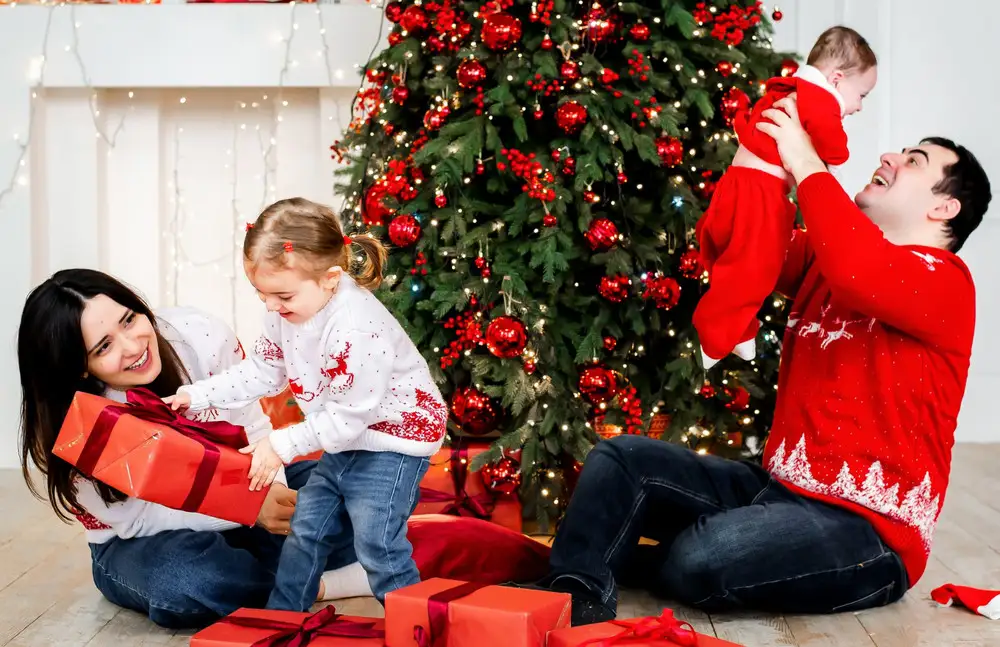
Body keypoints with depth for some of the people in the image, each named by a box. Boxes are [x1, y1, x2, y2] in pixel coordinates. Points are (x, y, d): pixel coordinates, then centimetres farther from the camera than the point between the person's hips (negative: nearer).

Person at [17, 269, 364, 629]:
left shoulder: (201, 338, -23)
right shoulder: (70, 428, -26)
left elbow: (253, 430, -10)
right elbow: (135, 518, -22)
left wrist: (270, 488, -30)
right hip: (137, 542, -3)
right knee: (183, 580, -37)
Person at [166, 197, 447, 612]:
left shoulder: (356, 330, -34)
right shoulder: (286, 312, -7)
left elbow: (348, 416, -28)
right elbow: (263, 371, 8)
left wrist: (282, 445, -21)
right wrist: (196, 395, 2)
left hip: (393, 440, -9)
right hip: (345, 440, 9)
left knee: (377, 545, -10)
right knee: (307, 528, 16)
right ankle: (281, 618, 31)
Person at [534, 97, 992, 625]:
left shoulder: (945, 282, -11)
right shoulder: (827, 258, 16)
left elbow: (861, 275, -33)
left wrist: (806, 164, -22)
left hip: (866, 530, -8)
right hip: (780, 488, 8)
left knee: (701, 560, -33)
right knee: (621, 458, -5)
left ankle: (608, 565, -2)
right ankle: (571, 600, -22)